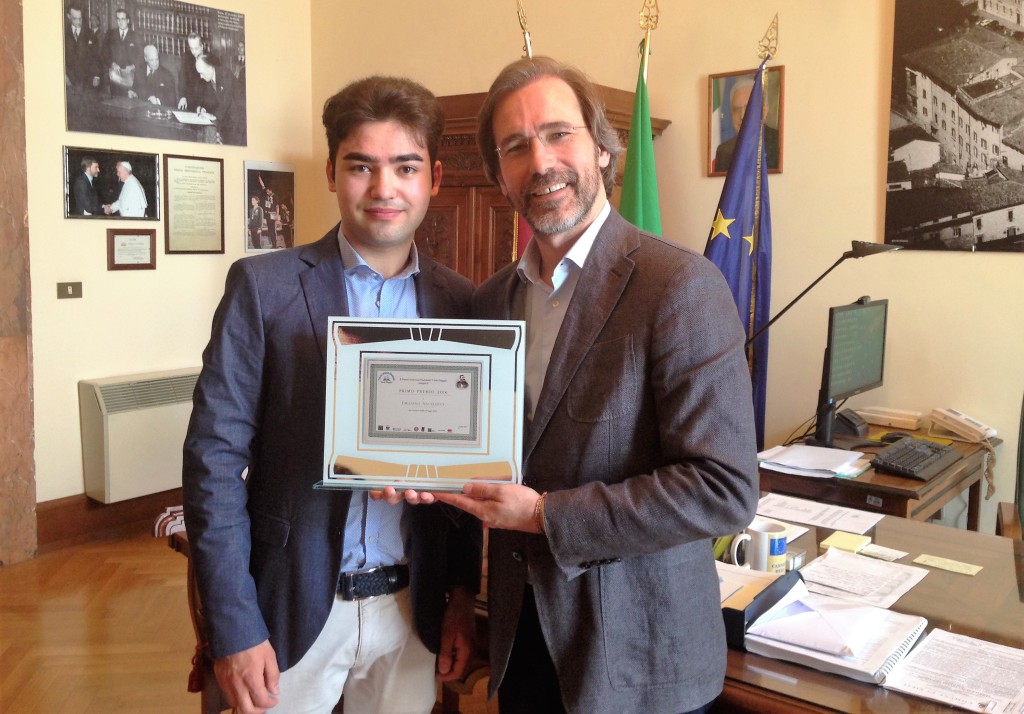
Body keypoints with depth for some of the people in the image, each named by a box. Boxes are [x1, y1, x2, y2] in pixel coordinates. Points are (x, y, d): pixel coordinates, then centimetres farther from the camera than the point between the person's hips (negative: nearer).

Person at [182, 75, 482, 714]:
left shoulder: (460, 301, 1)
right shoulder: (263, 285, -8)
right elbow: (215, 454, -9)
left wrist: (462, 592, 5)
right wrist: (233, 627, -12)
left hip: (412, 607, 3)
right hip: (293, 606, -2)